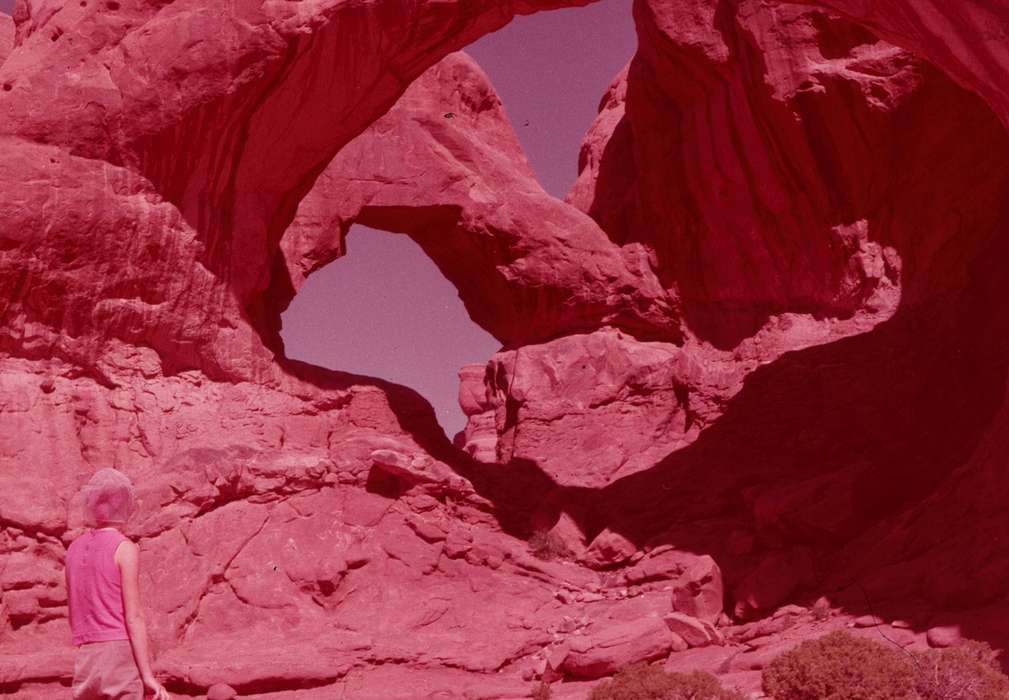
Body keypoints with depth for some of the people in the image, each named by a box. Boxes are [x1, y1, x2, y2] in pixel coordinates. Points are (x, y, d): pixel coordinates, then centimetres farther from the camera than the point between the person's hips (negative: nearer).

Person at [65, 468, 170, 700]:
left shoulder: (74, 549, 13)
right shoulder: (125, 549, -8)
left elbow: (74, 616, 19)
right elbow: (134, 617, -13)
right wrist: (148, 675, -13)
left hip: (86, 661, 6)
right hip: (122, 659, -6)